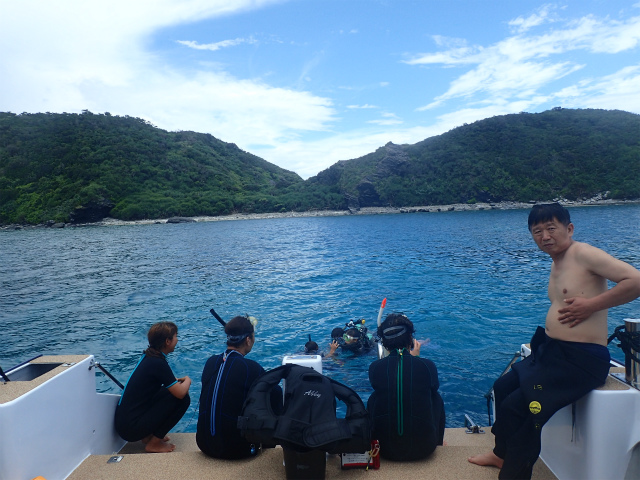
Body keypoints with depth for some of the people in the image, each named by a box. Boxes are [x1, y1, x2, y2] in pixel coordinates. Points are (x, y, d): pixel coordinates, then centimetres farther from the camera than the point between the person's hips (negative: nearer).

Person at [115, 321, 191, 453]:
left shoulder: (148, 356, 6)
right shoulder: (158, 363, -21)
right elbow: (180, 393, -24)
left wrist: (178, 381, 4)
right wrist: (187, 381, -2)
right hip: (131, 429, -9)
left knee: (172, 390, 14)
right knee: (183, 399, -13)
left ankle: (149, 435, 14)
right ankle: (154, 444, -1)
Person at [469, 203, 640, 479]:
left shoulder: (584, 254, -14)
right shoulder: (557, 262, 12)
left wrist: (591, 305, -20)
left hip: (581, 359, -10)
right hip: (552, 351, 10)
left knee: (516, 406, -16)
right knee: (503, 387, 19)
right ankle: (502, 453, 38)